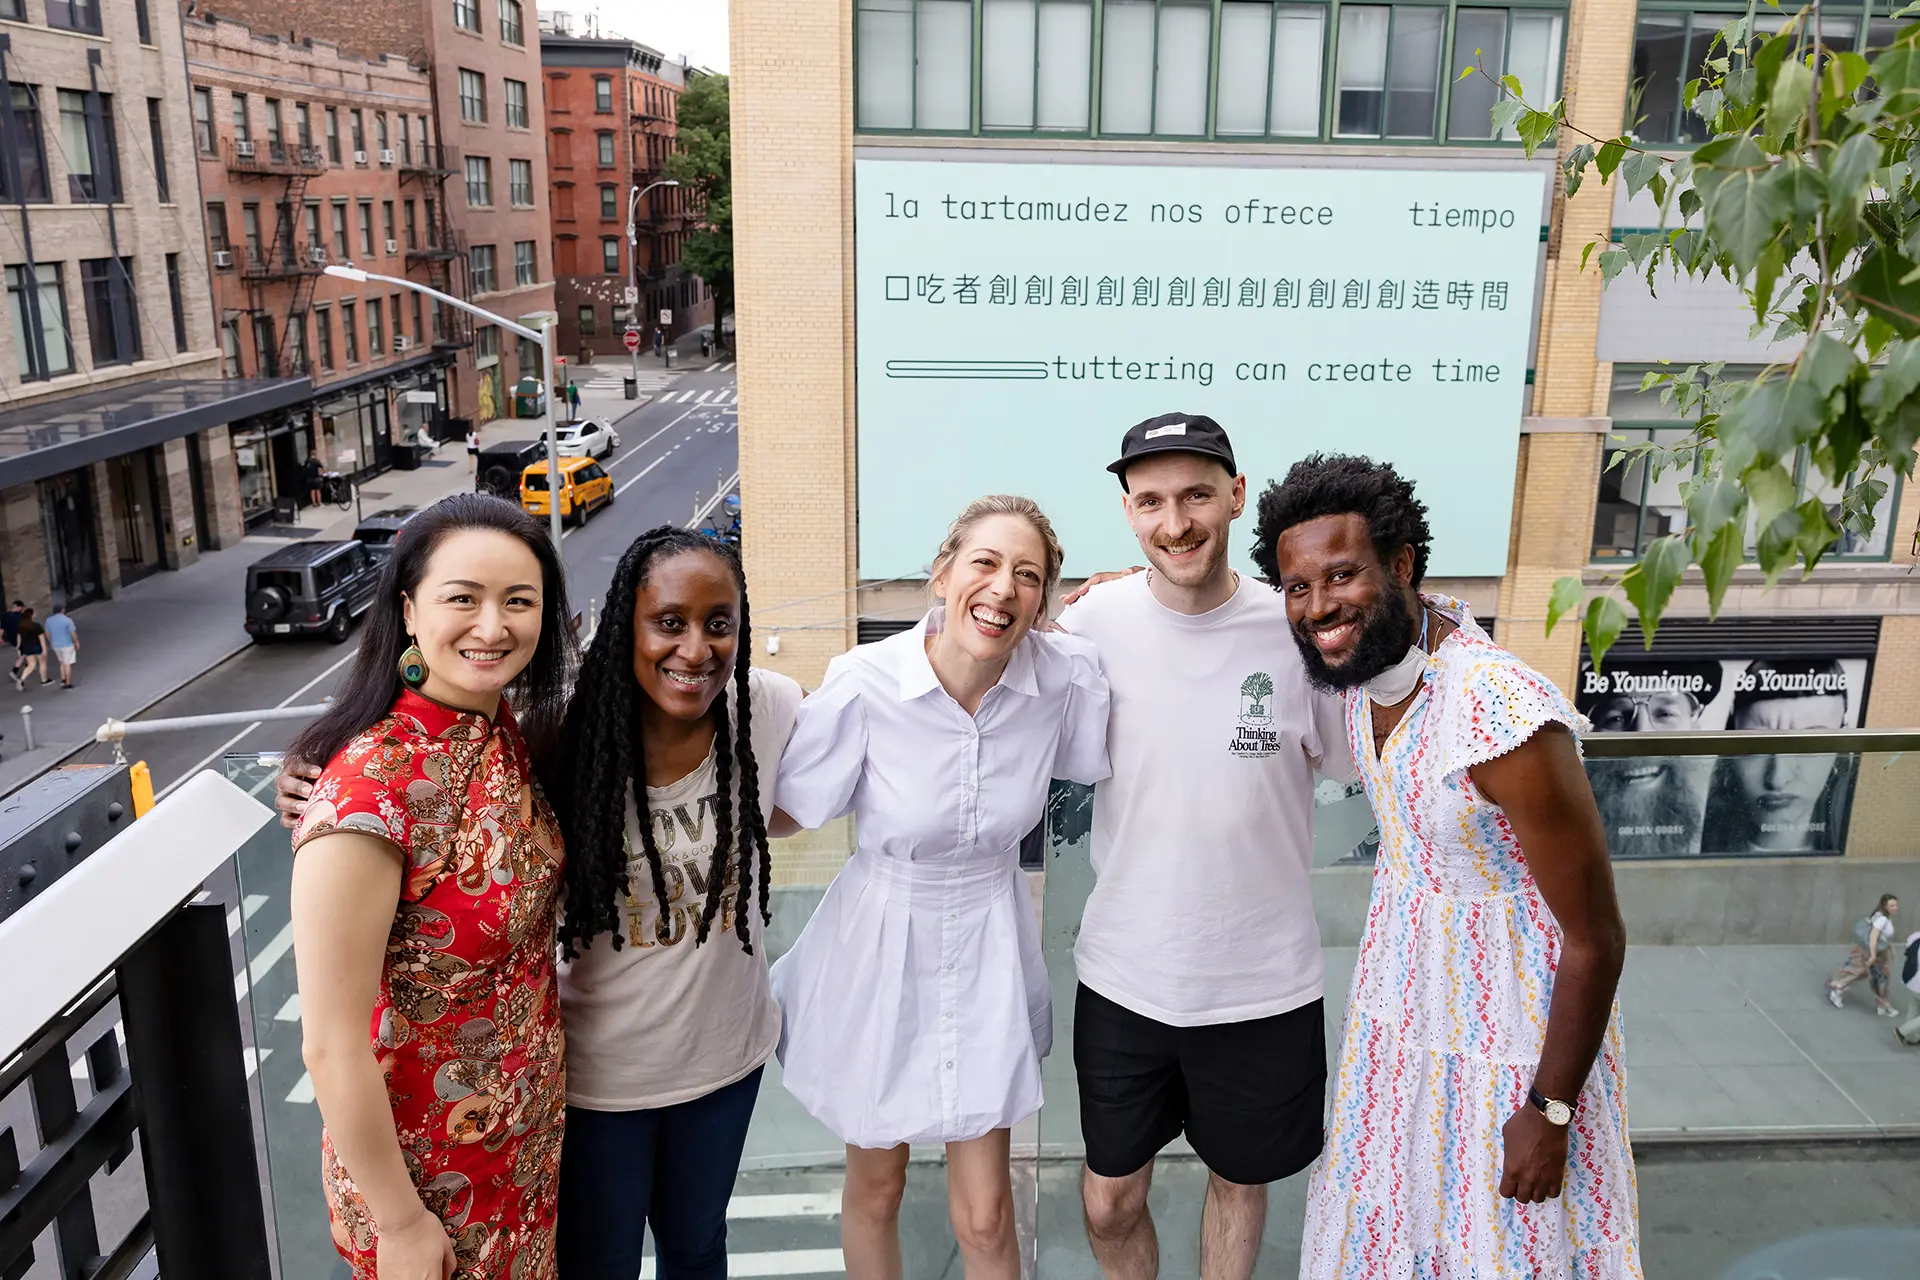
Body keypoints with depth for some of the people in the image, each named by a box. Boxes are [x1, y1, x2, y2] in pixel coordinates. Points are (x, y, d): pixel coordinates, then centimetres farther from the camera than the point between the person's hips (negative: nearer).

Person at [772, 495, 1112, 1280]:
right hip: (878, 952, -1)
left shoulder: (1066, 677, -16)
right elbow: (786, 811, -7)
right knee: (876, 1187, 21)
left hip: (990, 953, 1)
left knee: (985, 1214, 10)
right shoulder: (863, 682, -21)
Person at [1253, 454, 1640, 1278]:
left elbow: (1596, 940, -23)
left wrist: (1550, 1113, -15)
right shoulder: (1365, 659, -10)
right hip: (1398, 1006, 7)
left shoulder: (1507, 720, -33)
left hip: (1506, 1035, -7)